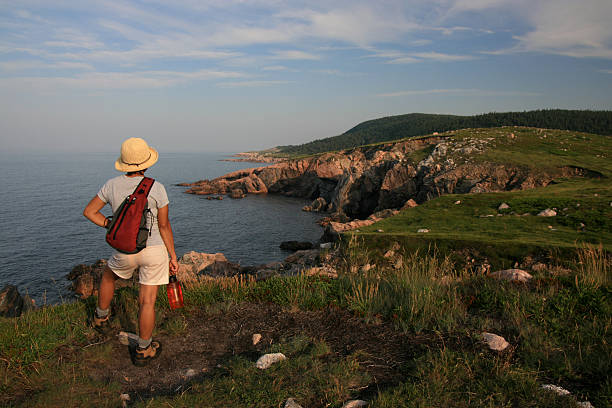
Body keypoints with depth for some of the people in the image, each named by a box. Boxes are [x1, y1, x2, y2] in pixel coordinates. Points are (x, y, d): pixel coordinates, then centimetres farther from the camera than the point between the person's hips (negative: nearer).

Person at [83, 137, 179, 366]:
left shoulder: (112, 185, -4)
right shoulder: (156, 188, -13)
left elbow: (89, 212, 6)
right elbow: (164, 226, -9)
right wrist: (173, 257, -1)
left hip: (125, 251, 3)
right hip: (153, 251, -3)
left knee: (109, 275, 35)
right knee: (147, 301, 6)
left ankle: (101, 317, 52)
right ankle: (144, 351, 19)